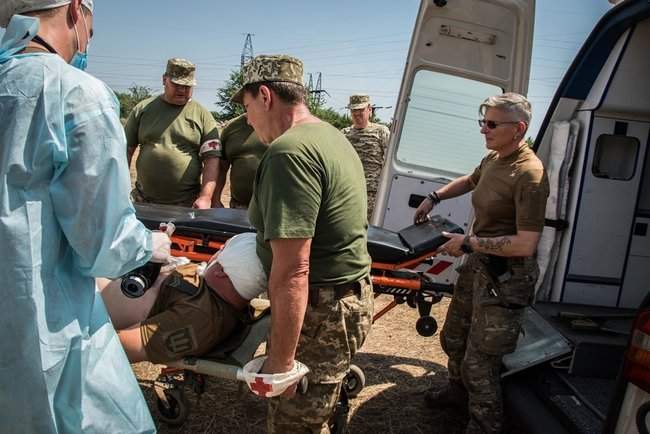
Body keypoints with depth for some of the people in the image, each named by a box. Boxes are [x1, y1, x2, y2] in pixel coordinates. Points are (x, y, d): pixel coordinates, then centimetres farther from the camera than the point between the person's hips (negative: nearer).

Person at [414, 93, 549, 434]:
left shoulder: (529, 175, -23)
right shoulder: (493, 158, 4)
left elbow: (525, 244, -27)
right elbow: (470, 181, 29)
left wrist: (468, 243, -21)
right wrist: (434, 197, 21)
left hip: (505, 279, -9)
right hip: (476, 265, 9)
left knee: (479, 364, 0)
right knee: (453, 339, 24)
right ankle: (459, 390, 51)